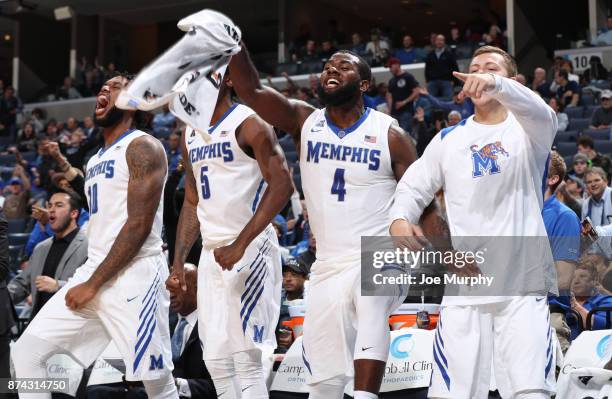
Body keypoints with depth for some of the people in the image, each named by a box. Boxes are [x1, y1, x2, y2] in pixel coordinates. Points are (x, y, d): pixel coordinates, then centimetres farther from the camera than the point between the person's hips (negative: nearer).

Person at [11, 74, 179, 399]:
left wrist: (93, 284, -16)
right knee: (25, 352, 1)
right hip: (93, 272, 9)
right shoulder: (95, 160, 21)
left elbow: (139, 226, -16)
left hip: (134, 276, -9)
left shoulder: (143, 148, -7)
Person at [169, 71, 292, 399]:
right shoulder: (191, 135, 16)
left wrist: (240, 244, -22)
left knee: (246, 358, -10)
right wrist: (178, 261, 13)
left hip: (250, 249, -8)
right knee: (216, 360, 8)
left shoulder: (249, 124, -8)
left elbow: (281, 186, -16)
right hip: (212, 253, 8)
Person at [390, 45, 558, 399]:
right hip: (464, 282, 2)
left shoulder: (528, 130, 4)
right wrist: (399, 219, -8)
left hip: (524, 284, -2)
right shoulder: (448, 140, 15)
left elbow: (538, 111, -19)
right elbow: (413, 187, 16)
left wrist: (497, 86, -41)